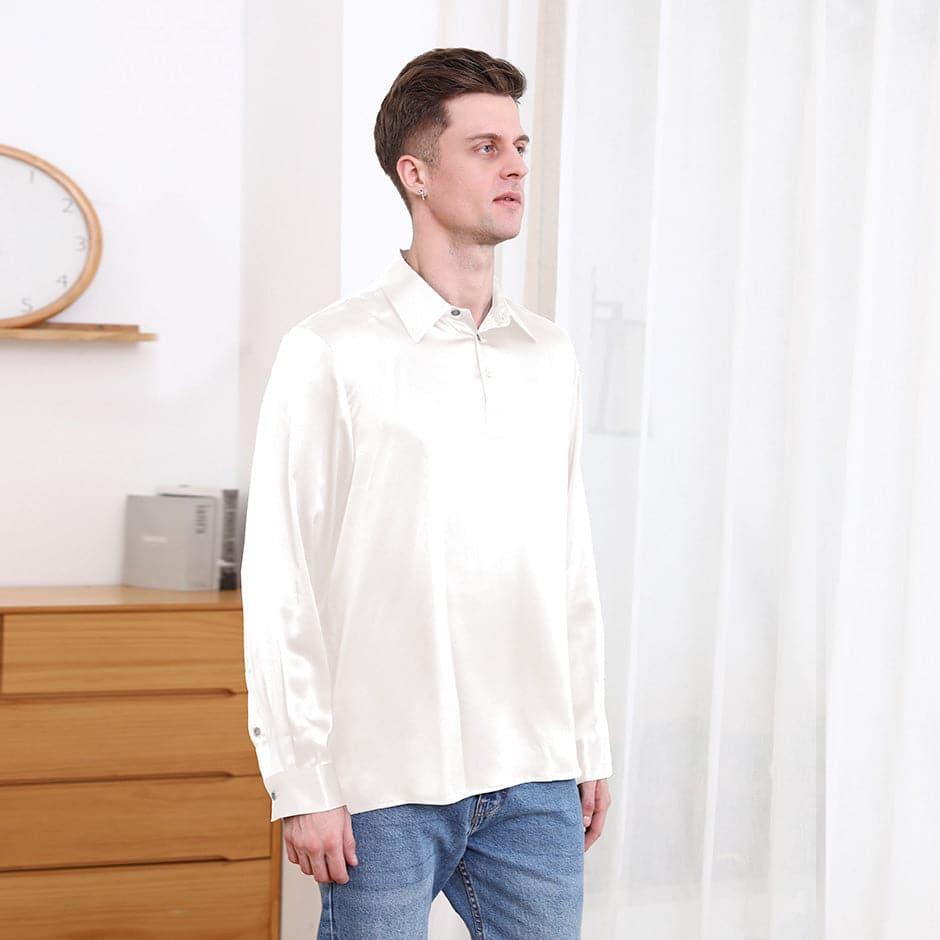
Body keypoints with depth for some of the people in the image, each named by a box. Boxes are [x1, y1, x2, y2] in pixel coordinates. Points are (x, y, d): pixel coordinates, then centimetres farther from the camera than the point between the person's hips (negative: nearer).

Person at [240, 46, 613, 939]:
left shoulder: (549, 355, 10)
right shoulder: (331, 353, -6)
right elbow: (279, 584, -7)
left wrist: (590, 745, 13)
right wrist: (301, 783, -10)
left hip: (536, 781, 5)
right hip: (388, 785, -5)